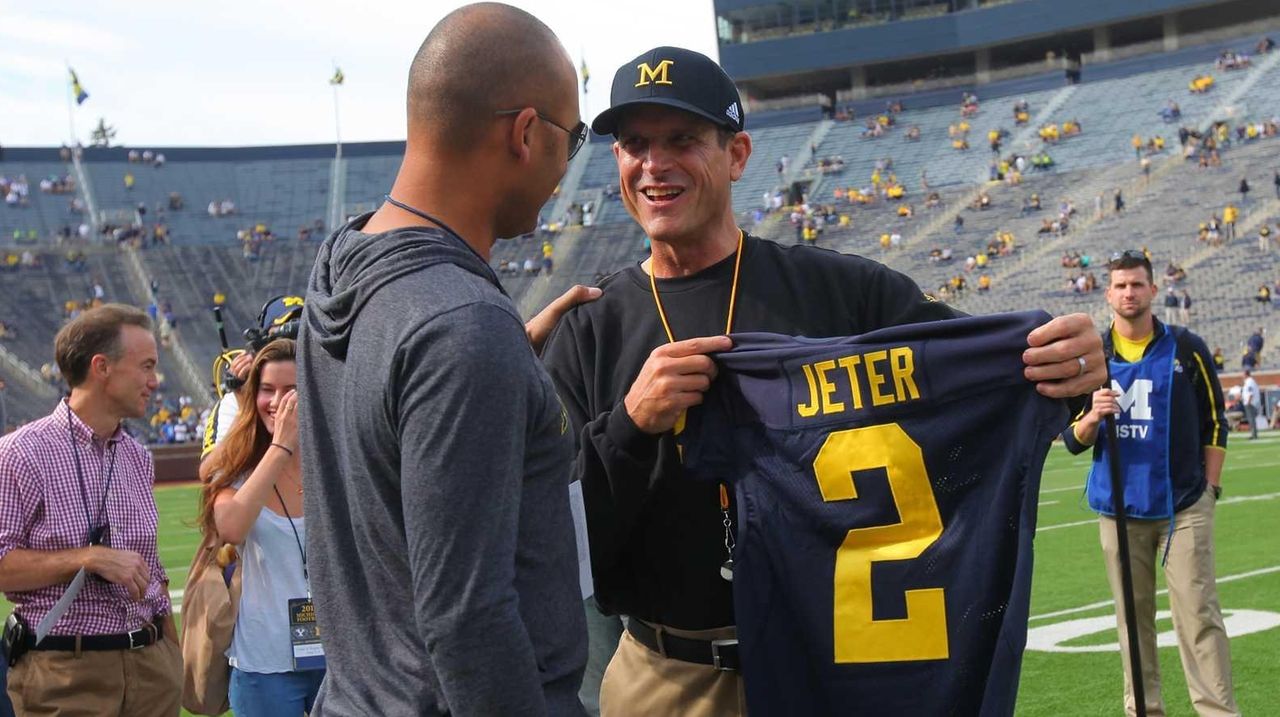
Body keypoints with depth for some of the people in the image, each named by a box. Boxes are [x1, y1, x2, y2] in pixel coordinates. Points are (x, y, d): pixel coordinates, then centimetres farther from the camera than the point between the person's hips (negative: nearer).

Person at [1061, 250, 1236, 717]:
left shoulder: (1186, 349, 2)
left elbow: (1214, 424, 7)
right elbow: (1072, 440, 7)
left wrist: (1209, 488, 1)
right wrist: (1093, 417, -14)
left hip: (1183, 507, -2)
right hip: (1119, 508, 2)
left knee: (1198, 615, -7)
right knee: (1133, 617, 7)